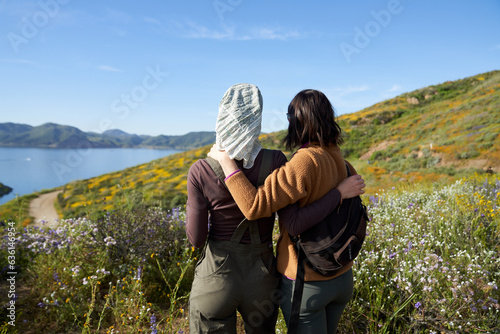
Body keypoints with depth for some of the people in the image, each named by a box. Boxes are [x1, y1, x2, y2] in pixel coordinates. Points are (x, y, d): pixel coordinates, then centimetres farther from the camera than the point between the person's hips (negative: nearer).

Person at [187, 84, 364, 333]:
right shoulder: (275, 162, -15)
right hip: (261, 281, 2)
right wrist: (339, 192, -11)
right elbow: (294, 224, -21)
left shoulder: (200, 172, -16)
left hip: (215, 279, -1)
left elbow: (196, 239, -10)